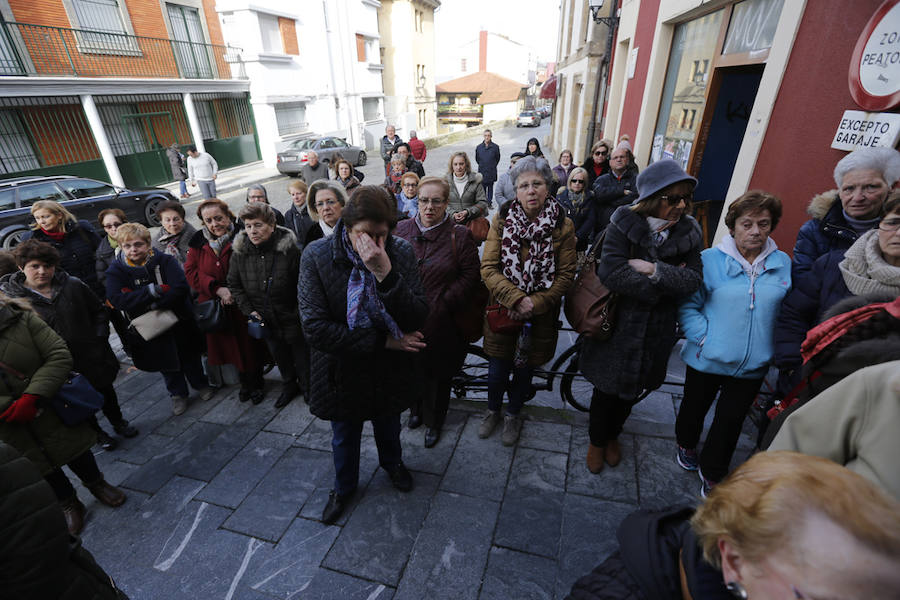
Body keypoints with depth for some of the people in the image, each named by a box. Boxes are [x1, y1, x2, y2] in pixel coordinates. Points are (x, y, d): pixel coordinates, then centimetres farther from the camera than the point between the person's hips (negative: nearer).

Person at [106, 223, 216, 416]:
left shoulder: (165, 260, -12)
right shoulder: (116, 270, -6)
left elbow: (181, 288, -24)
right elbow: (116, 299, -22)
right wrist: (154, 290, -29)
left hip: (179, 321, -1)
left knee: (189, 356, 17)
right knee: (167, 364, 16)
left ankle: (201, 385, 40)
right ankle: (178, 394, 37)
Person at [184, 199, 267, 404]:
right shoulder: (198, 242, 0)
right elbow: (190, 272, -2)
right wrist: (217, 289, -16)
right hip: (214, 308, 4)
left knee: (250, 346, 7)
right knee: (230, 346, 16)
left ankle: (256, 383, 30)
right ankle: (244, 382, 39)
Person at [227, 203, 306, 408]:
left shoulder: (289, 249, -17)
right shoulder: (239, 251, -6)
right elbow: (233, 284, 6)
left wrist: (299, 311, -12)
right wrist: (249, 310, -4)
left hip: (292, 317, -4)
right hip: (264, 319, 4)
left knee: (302, 354, 12)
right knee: (279, 356, 22)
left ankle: (307, 387, 35)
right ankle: (289, 386, 45)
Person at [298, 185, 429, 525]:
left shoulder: (401, 252, -16)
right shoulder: (317, 256, -21)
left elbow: (418, 318, -22)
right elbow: (315, 328, -25)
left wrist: (387, 274, -38)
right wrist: (383, 340, -25)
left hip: (390, 370, 2)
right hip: (342, 370, -1)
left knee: (388, 427, 28)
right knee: (344, 437, 24)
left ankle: (392, 463, 63)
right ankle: (344, 487, 55)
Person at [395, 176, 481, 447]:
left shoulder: (459, 235, -6)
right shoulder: (401, 230, 2)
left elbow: (471, 275, -5)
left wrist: (444, 302, -12)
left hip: (440, 320, -2)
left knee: (437, 372, 12)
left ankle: (433, 421, 37)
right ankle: (416, 408, 49)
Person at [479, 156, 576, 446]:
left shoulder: (563, 225, -8)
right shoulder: (502, 219, -7)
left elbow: (566, 275, -8)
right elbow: (488, 268, -11)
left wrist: (535, 303, -19)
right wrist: (516, 298, -23)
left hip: (540, 314, 0)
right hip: (502, 310, 0)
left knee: (525, 368, 17)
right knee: (497, 369, 13)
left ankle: (513, 414, 46)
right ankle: (493, 411, 44)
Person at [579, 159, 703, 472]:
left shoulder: (688, 233, -2)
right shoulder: (623, 225, -14)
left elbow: (694, 281, -12)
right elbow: (611, 272, -28)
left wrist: (654, 269, -26)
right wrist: (666, 284, -20)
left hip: (655, 334, 4)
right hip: (617, 326, -4)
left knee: (632, 390, 22)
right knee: (606, 388, 13)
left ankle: (612, 434, 49)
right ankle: (597, 440, 39)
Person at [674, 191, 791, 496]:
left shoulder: (783, 264, 1)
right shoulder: (710, 260, -10)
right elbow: (687, 305, -9)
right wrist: (703, 337, -18)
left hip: (752, 364, 2)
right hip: (707, 357, -2)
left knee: (731, 420, 14)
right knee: (695, 408, 18)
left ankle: (712, 472, 35)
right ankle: (685, 443, 49)